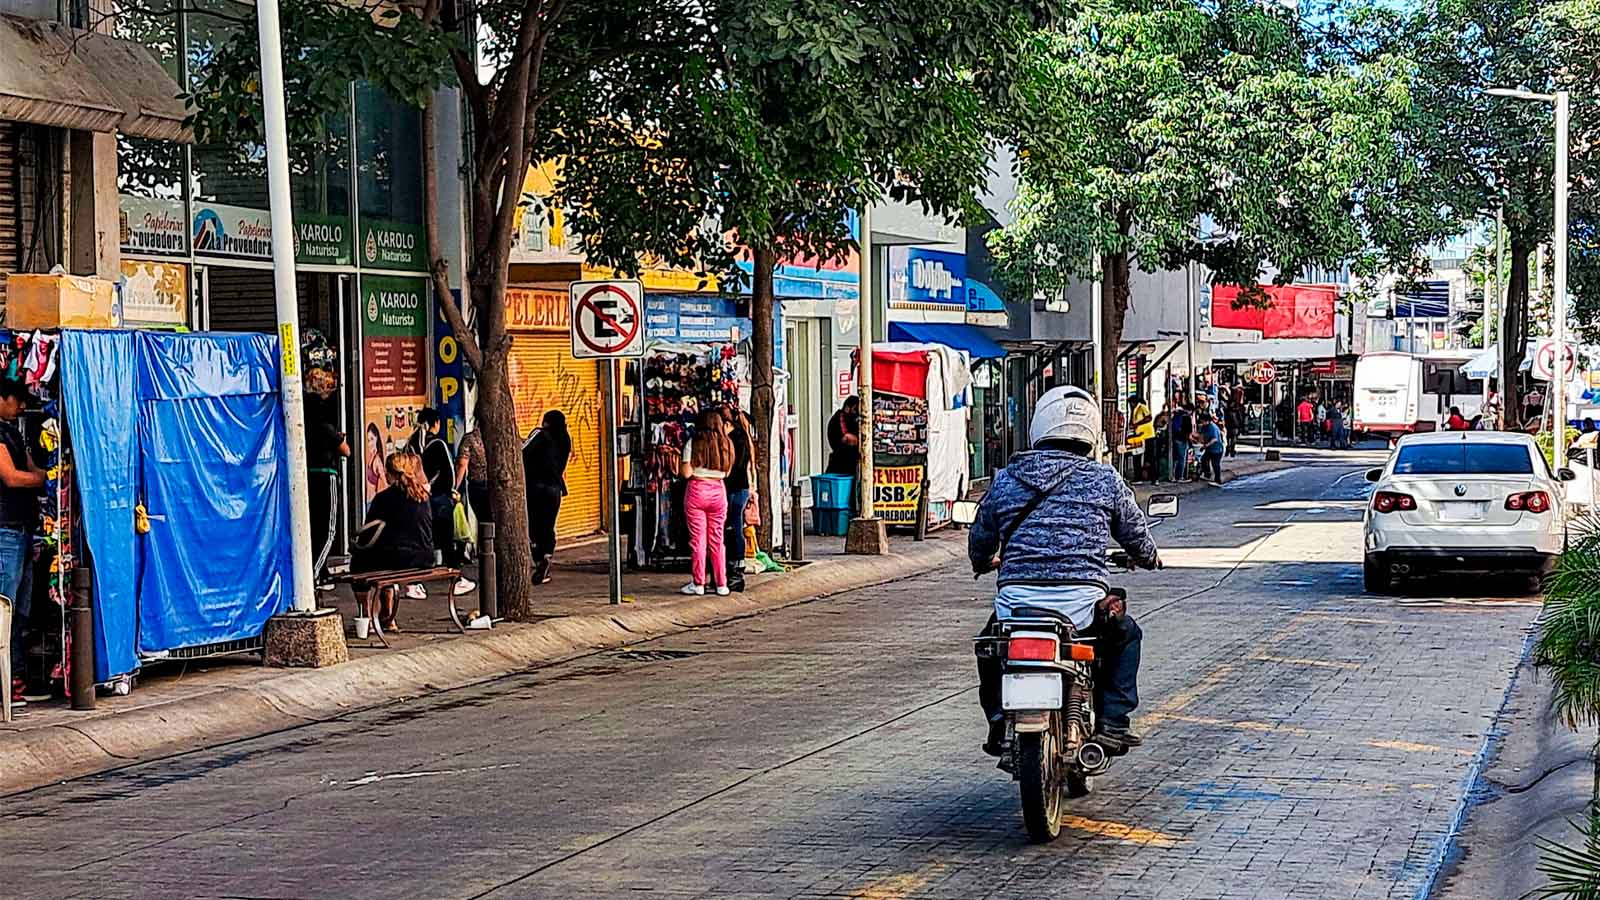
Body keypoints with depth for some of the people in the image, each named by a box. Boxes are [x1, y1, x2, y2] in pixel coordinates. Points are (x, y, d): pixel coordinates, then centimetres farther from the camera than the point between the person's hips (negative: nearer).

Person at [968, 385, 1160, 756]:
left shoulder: (1004, 480, 9)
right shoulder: (1105, 479, 4)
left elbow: (979, 542, 19)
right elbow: (1136, 535, 15)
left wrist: (984, 562, 43)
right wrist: (1148, 557, 40)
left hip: (1015, 601, 1)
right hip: (1082, 601, -1)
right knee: (1126, 633, 30)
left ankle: (999, 720, 17)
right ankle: (1112, 723, 19)